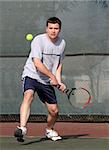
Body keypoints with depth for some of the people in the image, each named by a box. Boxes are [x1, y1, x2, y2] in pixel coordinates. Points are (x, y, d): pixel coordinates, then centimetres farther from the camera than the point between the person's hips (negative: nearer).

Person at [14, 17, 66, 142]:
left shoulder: (62, 43, 4)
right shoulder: (38, 40, -15)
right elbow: (37, 63, -21)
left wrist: (59, 82, 1)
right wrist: (52, 76, -22)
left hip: (47, 81, 6)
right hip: (31, 75, -6)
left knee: (54, 111, 5)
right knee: (28, 96, -35)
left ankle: (49, 130, 37)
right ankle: (22, 128, -48)